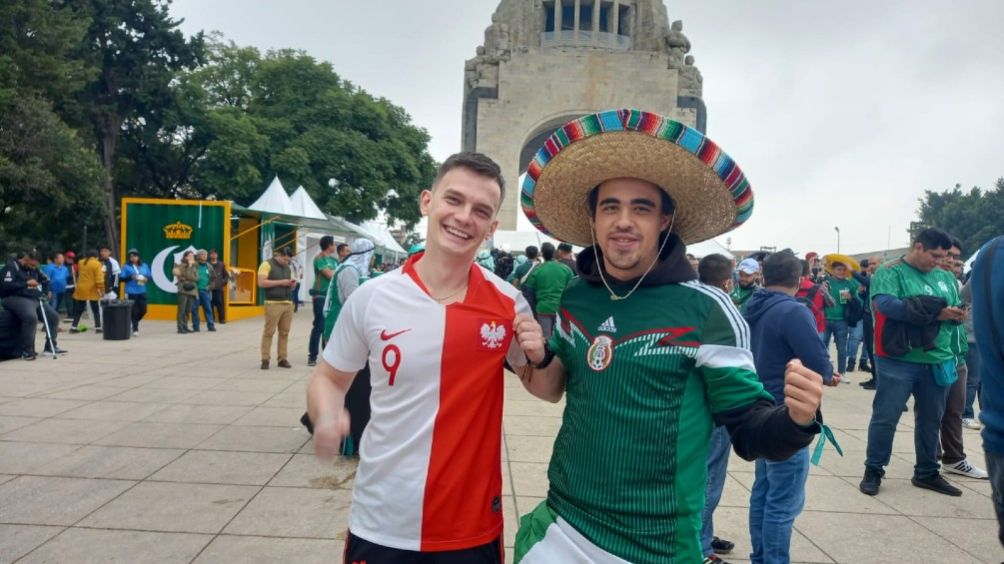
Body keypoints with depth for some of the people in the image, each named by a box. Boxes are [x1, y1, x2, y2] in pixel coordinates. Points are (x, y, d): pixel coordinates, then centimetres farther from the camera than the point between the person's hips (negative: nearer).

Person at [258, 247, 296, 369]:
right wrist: (280, 282, -13)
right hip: (273, 303, -6)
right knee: (269, 332, -5)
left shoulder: (288, 268, 20)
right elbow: (261, 283, -12)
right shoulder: (267, 264, -1)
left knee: (284, 332, 4)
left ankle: (282, 358, 8)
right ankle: (265, 359, 1)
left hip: (288, 303, 6)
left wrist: (292, 284, 4)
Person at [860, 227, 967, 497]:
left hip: (937, 361, 6)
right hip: (899, 361, -6)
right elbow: (886, 304, -23)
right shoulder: (890, 272, -8)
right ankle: (873, 471, 13)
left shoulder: (942, 277, 12)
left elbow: (957, 306, 17)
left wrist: (957, 313, -9)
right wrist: (934, 312, -20)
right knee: (885, 418, 1)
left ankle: (927, 472, 31)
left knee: (931, 420, 16)